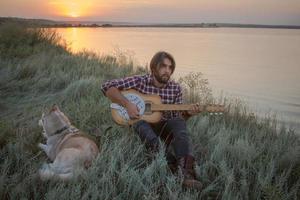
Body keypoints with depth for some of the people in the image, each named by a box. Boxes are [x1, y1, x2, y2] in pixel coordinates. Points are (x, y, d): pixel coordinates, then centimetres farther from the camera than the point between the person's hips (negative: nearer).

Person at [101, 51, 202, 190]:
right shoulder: (140, 81, -6)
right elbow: (107, 87, -10)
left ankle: (186, 172, -43)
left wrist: (187, 114, -16)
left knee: (178, 123, -31)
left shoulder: (175, 88, 2)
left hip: (164, 126, 2)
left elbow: (177, 117, 6)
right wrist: (127, 104, -21)